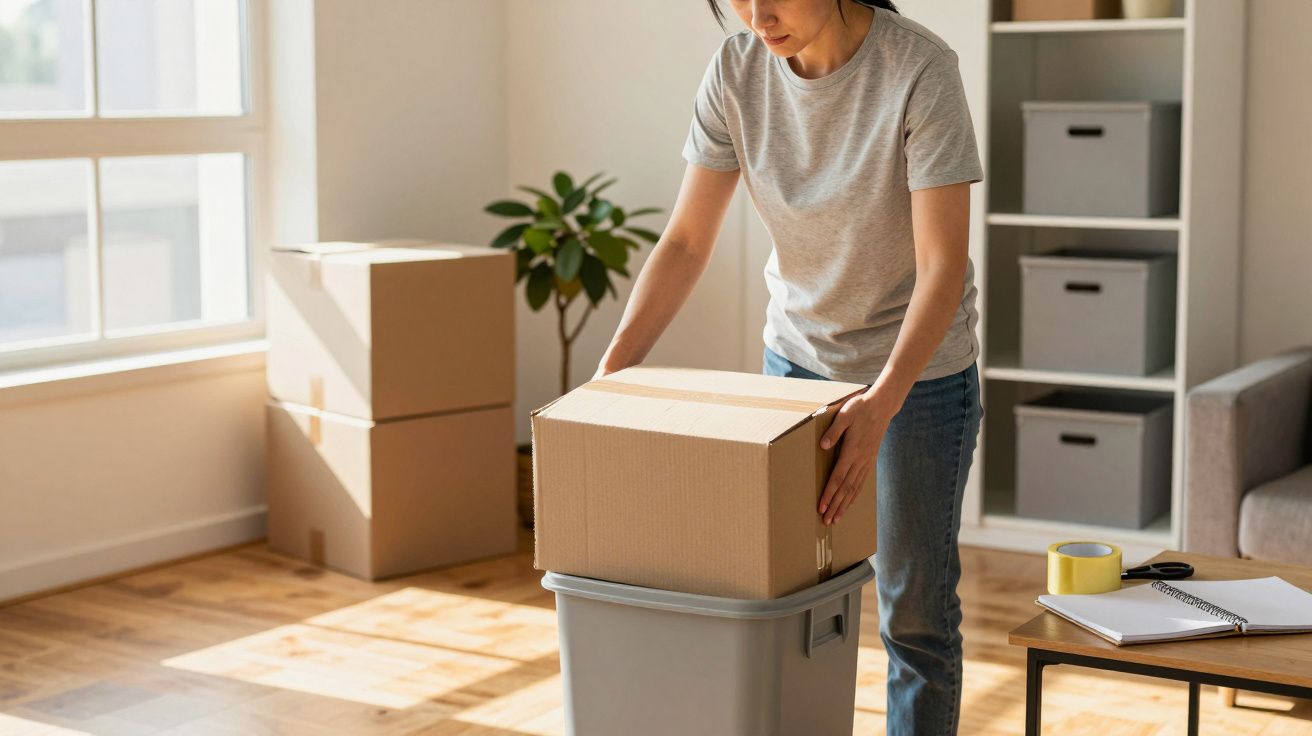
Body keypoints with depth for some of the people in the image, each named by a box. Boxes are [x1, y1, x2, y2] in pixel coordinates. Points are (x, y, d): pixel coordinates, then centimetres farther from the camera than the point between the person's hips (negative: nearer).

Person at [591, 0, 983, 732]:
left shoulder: (920, 69, -25)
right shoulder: (737, 69, -12)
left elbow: (943, 268, -28)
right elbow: (687, 242, -8)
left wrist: (881, 404, -40)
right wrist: (614, 367, -18)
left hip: (920, 367, -4)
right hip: (798, 357, 4)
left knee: (915, 610, 4)